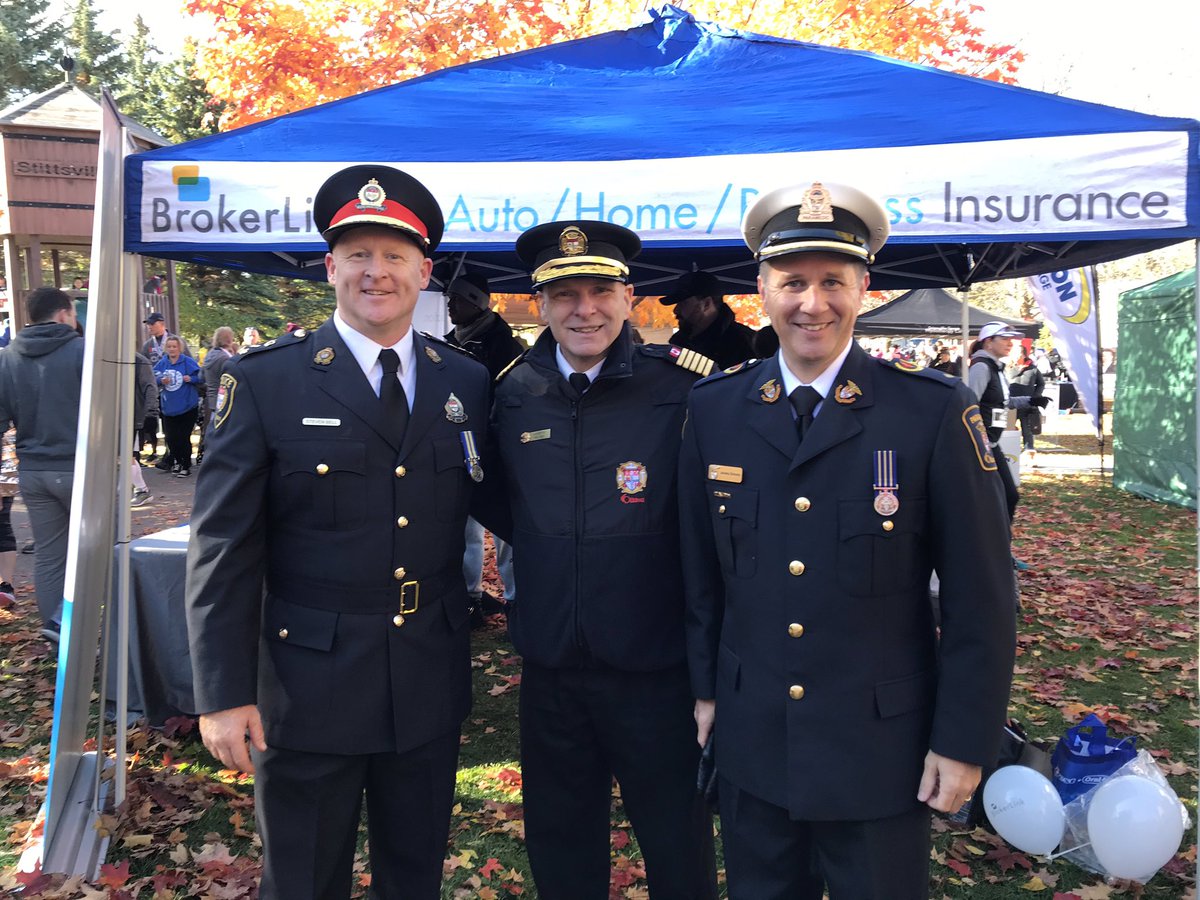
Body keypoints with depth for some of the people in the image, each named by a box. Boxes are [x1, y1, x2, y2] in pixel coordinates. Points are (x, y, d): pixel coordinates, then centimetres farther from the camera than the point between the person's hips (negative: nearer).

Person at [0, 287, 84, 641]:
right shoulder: (82, 350, -8)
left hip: (33, 472, 5)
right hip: (79, 468, -5)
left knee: (48, 554, 11)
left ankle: (58, 631, 17)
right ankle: (63, 620, -4)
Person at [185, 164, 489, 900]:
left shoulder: (467, 382, 1)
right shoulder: (263, 382, -9)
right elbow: (223, 548, -9)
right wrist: (223, 693, -10)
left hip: (431, 686, 3)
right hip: (308, 692, -2)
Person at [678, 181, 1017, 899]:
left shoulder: (936, 412, -12)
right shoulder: (713, 411, -3)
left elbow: (980, 598, -9)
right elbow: (701, 569, 5)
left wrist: (964, 742, -7)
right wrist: (706, 687, 8)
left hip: (883, 752, -2)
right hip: (750, 742, 3)